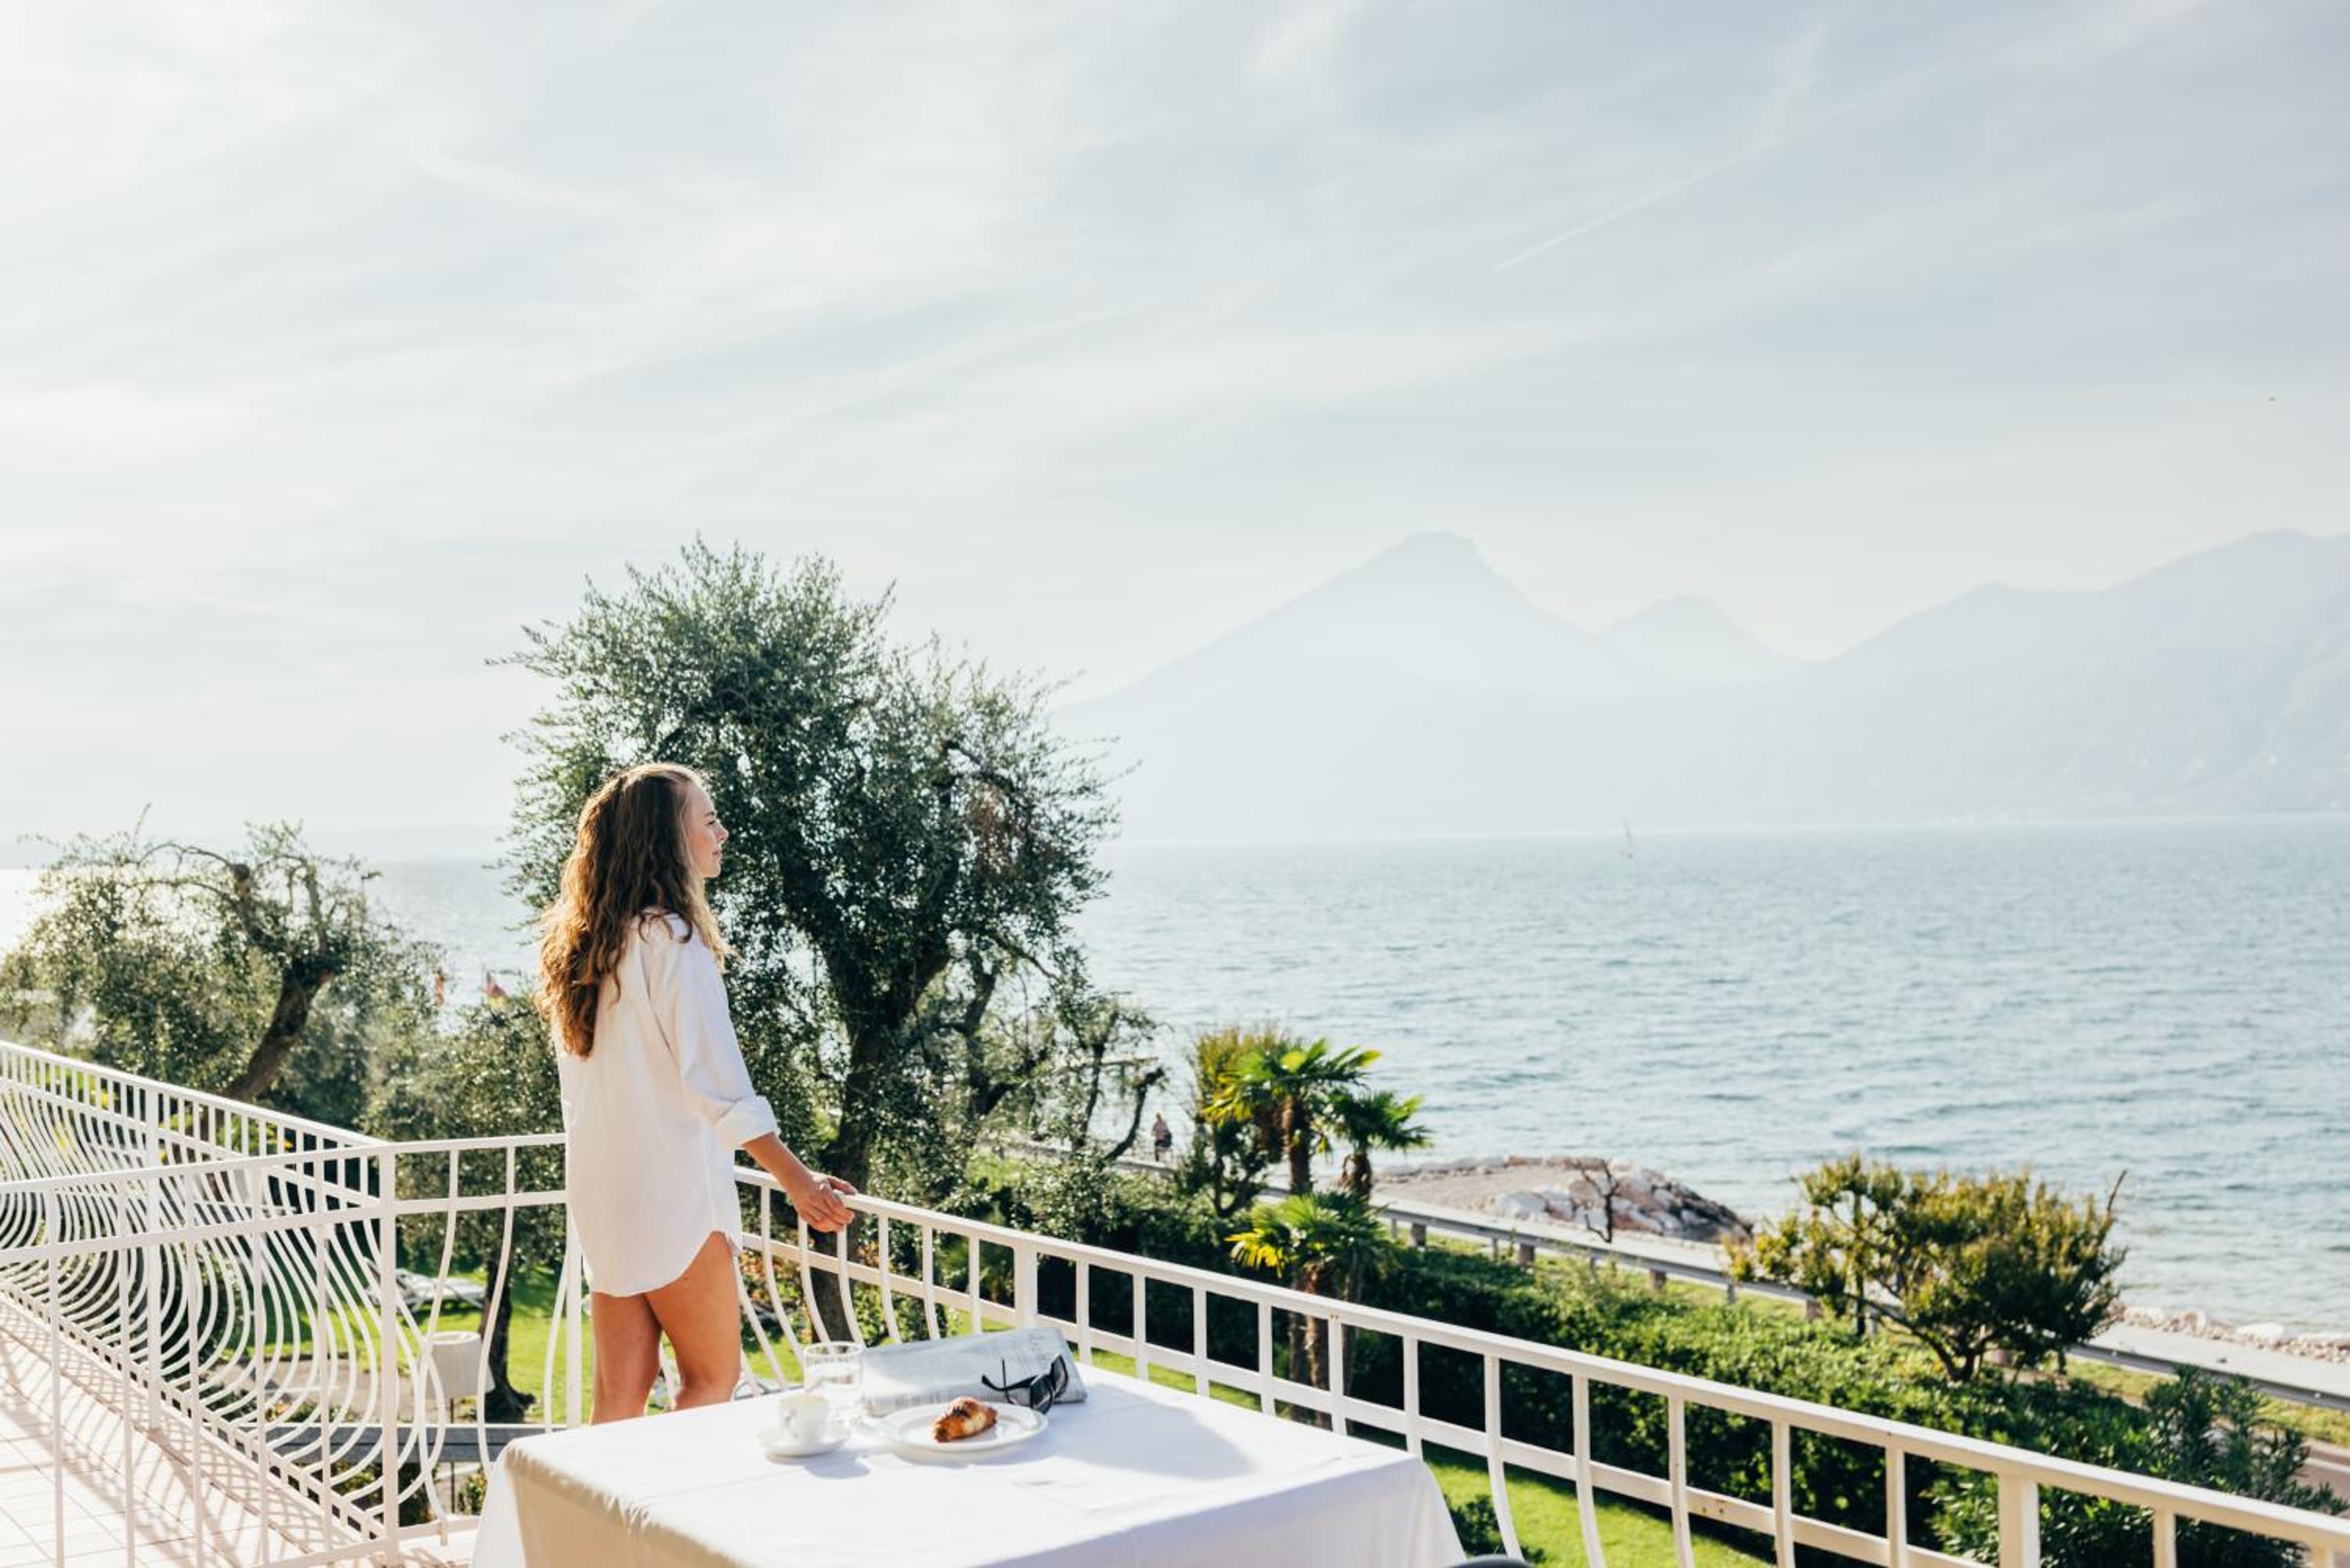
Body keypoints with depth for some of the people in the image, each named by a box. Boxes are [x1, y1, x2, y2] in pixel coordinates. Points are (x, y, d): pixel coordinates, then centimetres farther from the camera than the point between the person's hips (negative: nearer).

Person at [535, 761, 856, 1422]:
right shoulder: (671, 937, -15)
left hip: (601, 1190, 8)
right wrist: (798, 1180, -23)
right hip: (669, 1188, -8)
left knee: (621, 1390, 10)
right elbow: (715, 1080, -21)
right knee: (713, 1379, 4)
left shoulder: (585, 941, 11)